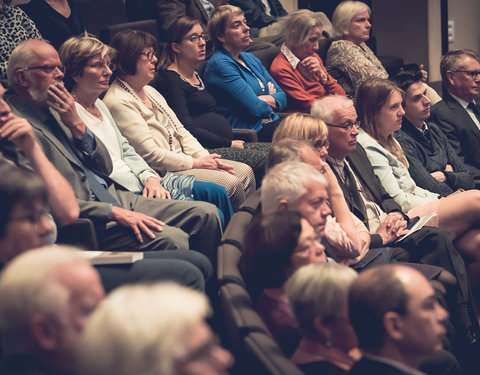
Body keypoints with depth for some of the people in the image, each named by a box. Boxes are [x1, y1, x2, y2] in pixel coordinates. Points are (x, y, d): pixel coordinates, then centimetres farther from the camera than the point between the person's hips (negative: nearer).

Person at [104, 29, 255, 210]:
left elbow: (180, 131, 17)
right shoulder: (118, 102, -15)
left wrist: (206, 157, 0)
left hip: (179, 160, 10)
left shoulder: (150, 91, 17)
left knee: (245, 172, -2)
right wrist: (196, 163, -14)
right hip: (160, 173, -10)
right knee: (230, 184, -20)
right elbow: (150, 154, -19)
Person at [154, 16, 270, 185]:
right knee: (263, 159, -24)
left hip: (226, 144, 10)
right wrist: (229, 144, -13)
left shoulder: (196, 75, 24)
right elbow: (187, 129, -16)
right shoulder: (168, 79, -7)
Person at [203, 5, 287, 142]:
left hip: (273, 124, 9)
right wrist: (270, 98, 5)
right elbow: (256, 108, -17)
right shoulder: (219, 64, -11)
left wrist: (266, 99, -4)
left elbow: (282, 97, 17)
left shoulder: (251, 59, 18)